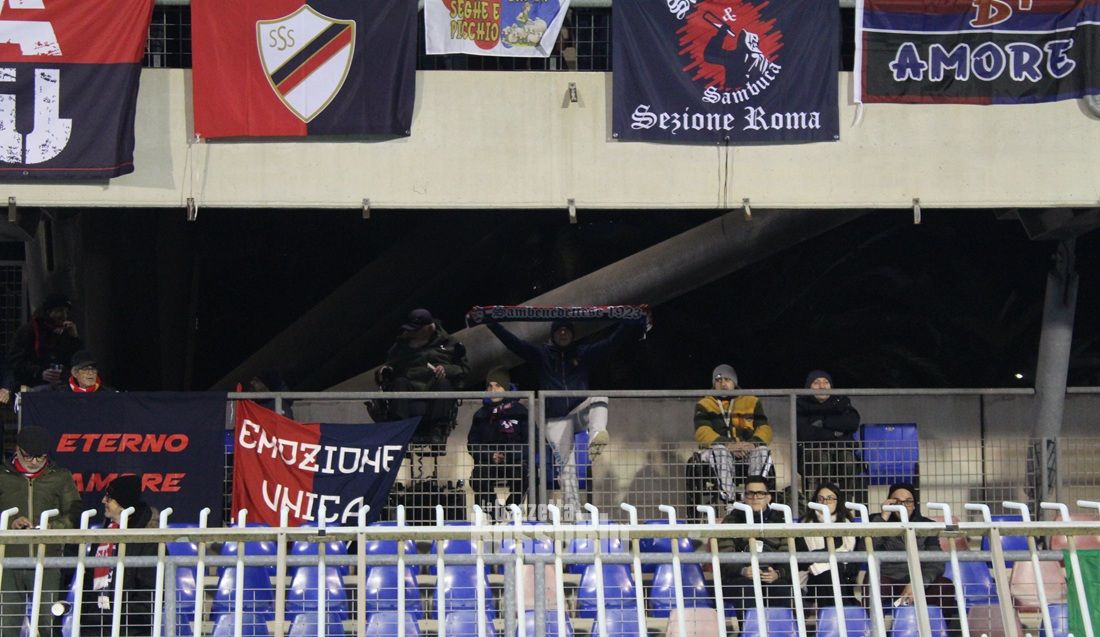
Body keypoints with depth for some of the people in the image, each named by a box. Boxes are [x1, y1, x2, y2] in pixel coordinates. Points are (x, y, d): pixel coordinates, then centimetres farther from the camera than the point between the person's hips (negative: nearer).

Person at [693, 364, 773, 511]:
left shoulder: (752, 402, 16)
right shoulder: (704, 405, 11)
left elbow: (765, 429, 3)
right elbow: (702, 433, -7)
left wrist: (753, 444, -21)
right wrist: (728, 445, -25)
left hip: (748, 453, 2)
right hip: (716, 455, -2)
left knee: (763, 452, -30)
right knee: (721, 452, -36)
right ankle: (730, 504, -44)